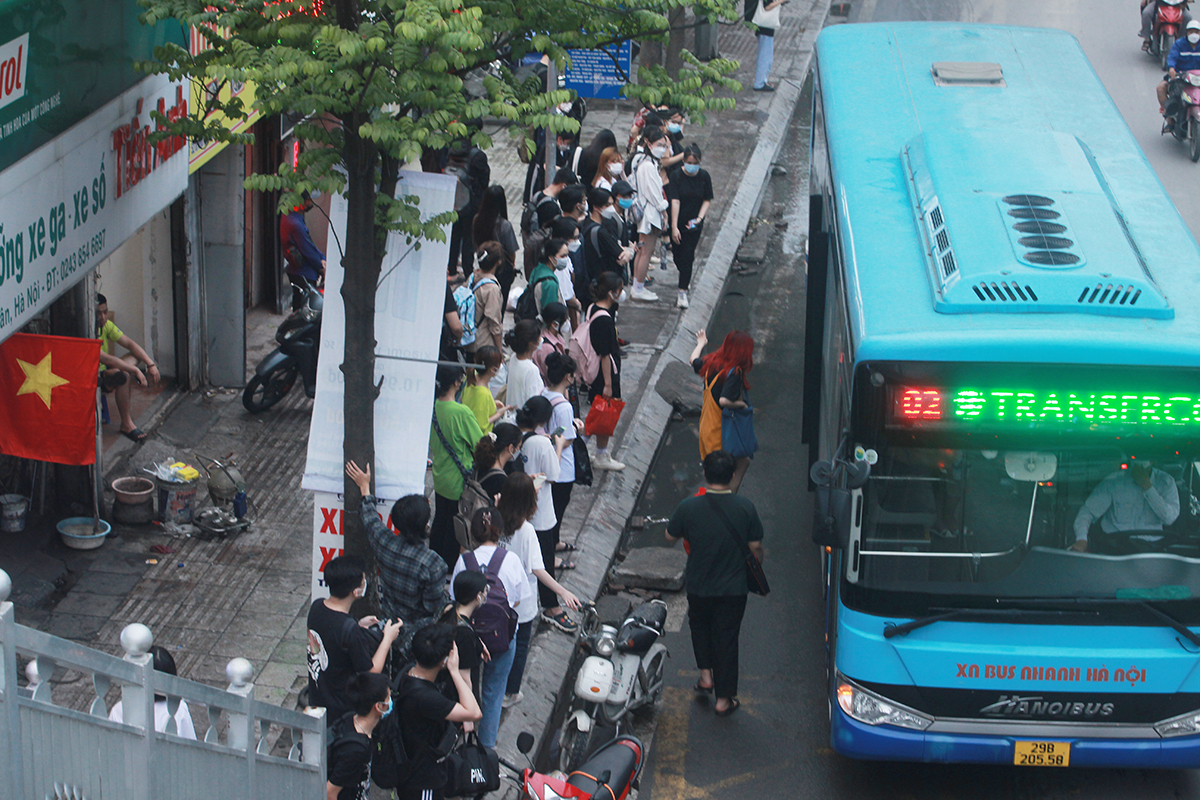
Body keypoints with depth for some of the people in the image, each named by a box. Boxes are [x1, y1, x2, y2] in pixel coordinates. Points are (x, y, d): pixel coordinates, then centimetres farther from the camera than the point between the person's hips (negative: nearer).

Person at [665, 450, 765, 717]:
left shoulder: (688, 508, -18)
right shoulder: (745, 508, -16)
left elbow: (670, 537, -2)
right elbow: (755, 548, -7)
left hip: (698, 586, 0)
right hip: (733, 589, 0)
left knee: (700, 625, 30)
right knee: (726, 639, 13)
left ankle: (706, 675, 29)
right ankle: (724, 698, 21)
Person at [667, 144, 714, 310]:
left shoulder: (704, 176, -7)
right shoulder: (677, 175, -13)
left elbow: (707, 200, 3)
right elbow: (675, 201, -18)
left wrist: (699, 218, -14)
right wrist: (674, 227, -22)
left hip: (694, 223, 0)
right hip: (678, 221, 0)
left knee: (687, 256, -6)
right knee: (677, 254, 10)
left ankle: (683, 292, -3)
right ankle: (686, 276, 42)